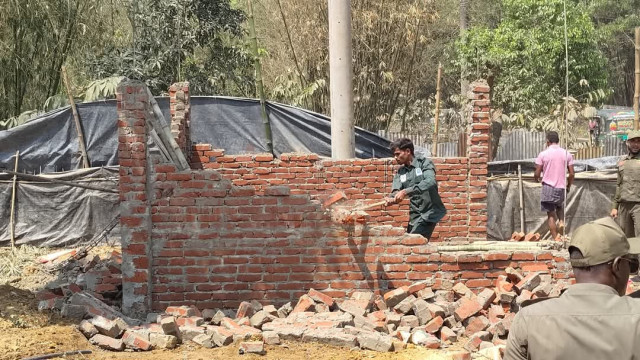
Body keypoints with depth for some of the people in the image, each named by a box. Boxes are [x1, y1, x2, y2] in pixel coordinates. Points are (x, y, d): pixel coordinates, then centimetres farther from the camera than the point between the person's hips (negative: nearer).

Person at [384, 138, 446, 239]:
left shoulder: (424, 163, -7)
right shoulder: (400, 172, 11)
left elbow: (430, 182, -24)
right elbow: (396, 191, -2)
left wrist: (406, 192, -32)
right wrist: (392, 199, -27)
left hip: (429, 212, -7)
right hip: (415, 214, 7)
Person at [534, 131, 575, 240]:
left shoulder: (543, 154, -6)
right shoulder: (566, 154, 1)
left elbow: (537, 174, -5)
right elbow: (572, 174, 1)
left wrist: (537, 179, 19)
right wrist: (568, 186, 17)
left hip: (548, 187, -2)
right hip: (561, 187, 3)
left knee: (551, 214, 3)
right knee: (560, 208, 27)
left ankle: (555, 239, 1)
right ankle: (562, 222, -2)